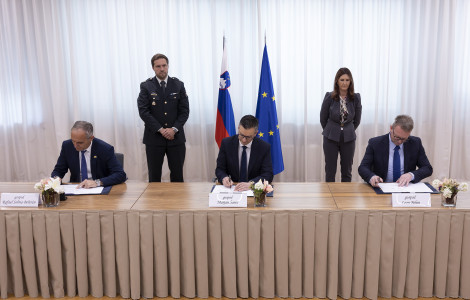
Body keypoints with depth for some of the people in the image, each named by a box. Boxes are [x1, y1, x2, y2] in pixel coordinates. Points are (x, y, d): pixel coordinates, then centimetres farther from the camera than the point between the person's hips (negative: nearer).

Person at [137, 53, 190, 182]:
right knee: (154, 176, 6)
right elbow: (143, 111, -7)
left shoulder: (178, 85, 6)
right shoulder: (146, 86, 1)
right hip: (154, 138, -1)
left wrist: (174, 129, -11)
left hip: (176, 137, 1)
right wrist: (160, 130, -14)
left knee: (177, 175, 7)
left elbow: (184, 110, 3)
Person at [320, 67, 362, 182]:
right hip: (331, 138, -1)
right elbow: (323, 118, 4)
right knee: (330, 171, 5)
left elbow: (357, 120, 10)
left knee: (347, 171, 9)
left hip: (349, 138, 1)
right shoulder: (329, 97, -7)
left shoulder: (356, 98, -3)